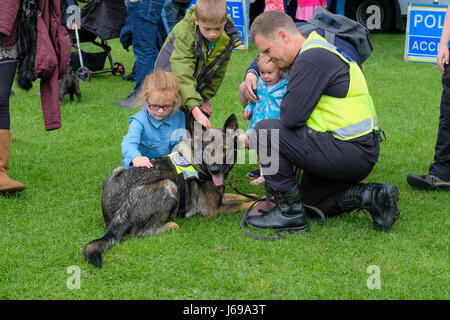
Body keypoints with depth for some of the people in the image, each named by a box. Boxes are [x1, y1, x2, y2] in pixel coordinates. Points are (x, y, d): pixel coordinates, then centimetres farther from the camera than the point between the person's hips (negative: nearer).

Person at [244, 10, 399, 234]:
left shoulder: (312, 59, -18)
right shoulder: (314, 52, 16)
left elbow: (291, 117, -22)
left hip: (348, 152, -11)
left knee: (265, 132, -9)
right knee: (309, 201, 25)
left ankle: (290, 214, -3)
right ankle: (370, 196, 8)